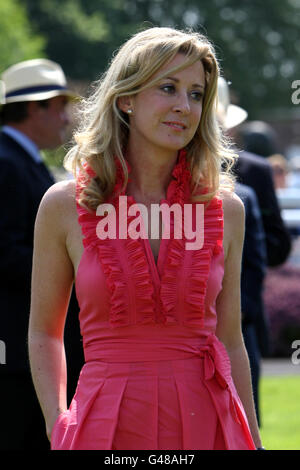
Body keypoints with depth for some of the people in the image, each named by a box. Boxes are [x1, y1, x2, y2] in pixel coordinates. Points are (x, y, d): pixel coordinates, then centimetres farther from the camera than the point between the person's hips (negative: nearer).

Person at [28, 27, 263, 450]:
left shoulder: (225, 210, 4)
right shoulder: (65, 206, 0)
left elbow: (230, 341, 10)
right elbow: (43, 333, 8)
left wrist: (253, 443, 8)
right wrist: (57, 427, -4)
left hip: (207, 425, 1)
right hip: (108, 428, -1)